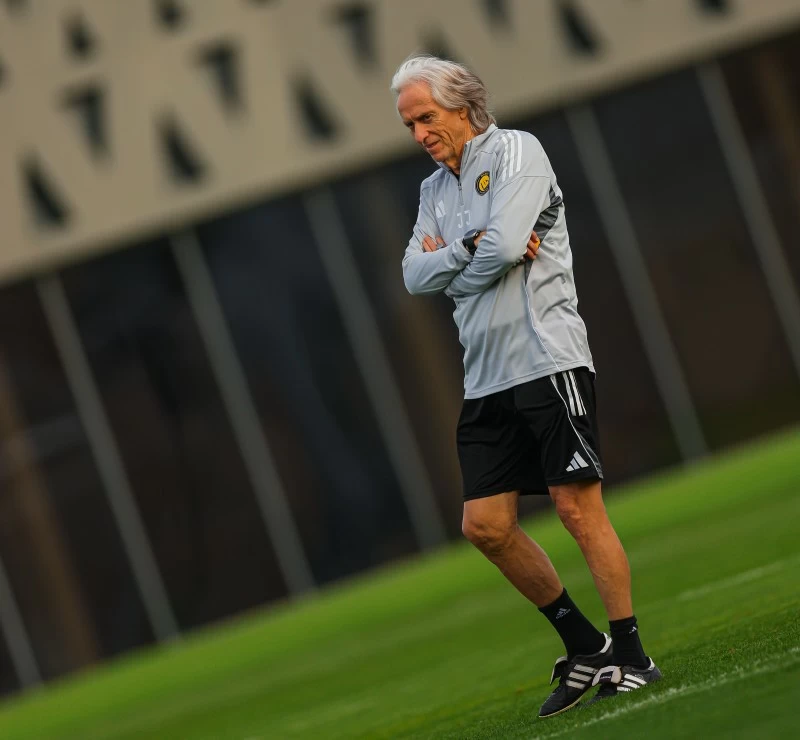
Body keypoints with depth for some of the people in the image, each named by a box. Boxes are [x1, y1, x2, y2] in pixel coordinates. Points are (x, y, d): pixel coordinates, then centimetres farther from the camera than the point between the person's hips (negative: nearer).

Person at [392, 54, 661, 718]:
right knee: (486, 526, 1)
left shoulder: (516, 151, -3)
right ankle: (585, 646, 14)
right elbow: (416, 277, 6)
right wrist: (470, 247, -9)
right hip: (485, 379, 7)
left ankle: (630, 656, 0)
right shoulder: (434, 189, 19)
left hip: (547, 359, -7)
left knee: (578, 508, -8)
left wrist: (451, 264, 0)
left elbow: (503, 248, -16)